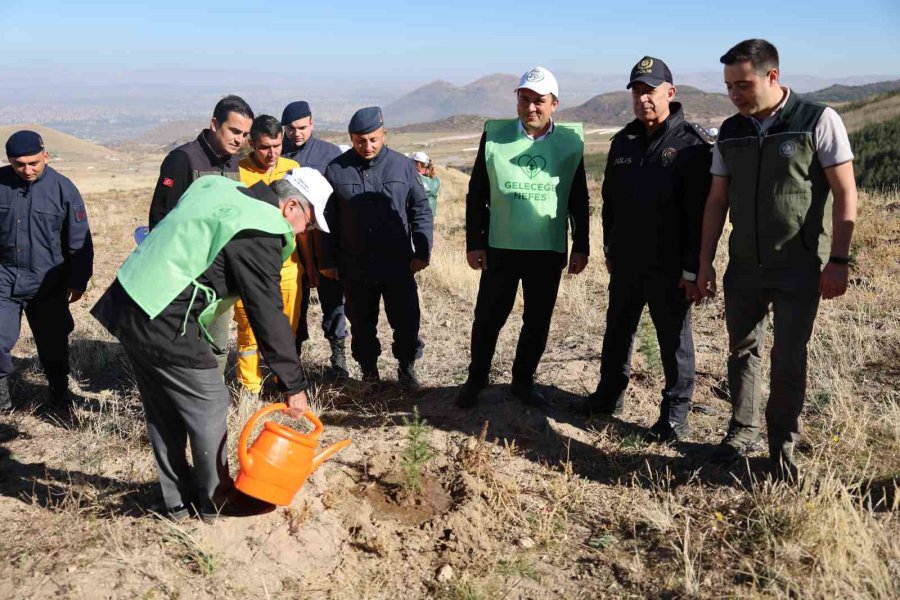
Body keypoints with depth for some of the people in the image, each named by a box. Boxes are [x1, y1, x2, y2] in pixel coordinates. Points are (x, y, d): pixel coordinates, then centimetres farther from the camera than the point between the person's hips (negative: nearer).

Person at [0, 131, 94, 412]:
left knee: (53, 343, 10)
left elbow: (79, 240, -1)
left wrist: (78, 281, 1)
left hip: (48, 283, -1)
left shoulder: (63, 188, -8)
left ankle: (59, 392, 29)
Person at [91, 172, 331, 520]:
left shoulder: (220, 188, 11)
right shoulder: (259, 233, -16)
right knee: (209, 406, 5)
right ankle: (218, 500, 21)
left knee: (163, 410, 18)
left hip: (127, 301, 10)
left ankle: (177, 500, 31)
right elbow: (268, 314, -16)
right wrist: (292, 384, -9)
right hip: (164, 323, -10)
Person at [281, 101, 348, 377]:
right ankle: (294, 353, 21)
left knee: (332, 298, 4)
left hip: (327, 240, -1)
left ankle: (338, 354, 15)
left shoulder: (331, 153, 0)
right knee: (295, 301, 9)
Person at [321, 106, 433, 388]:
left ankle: (407, 367, 27)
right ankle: (369, 371, 30)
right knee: (362, 324, 12)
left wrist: (422, 251, -2)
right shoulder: (336, 170, 0)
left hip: (398, 264, 0)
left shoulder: (402, 165, 0)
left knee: (407, 320, 5)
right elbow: (327, 219, 5)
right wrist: (327, 260, 5)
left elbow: (421, 211, 4)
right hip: (355, 267, 1)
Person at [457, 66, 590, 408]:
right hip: (500, 247, -1)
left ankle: (523, 381, 27)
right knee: (488, 317, 7)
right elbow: (477, 194, 1)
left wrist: (581, 247, 4)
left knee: (537, 322, 10)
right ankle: (475, 381, 25)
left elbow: (579, 200, 7)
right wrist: (474, 242, -3)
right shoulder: (494, 136, -1)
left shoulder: (571, 140, 1)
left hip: (549, 250, 1)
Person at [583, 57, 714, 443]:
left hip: (669, 266, -6)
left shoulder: (692, 143, -10)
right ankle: (609, 396, 35)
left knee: (673, 340, 5)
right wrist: (610, 251, 17)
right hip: (626, 262, 6)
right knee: (617, 331, 18)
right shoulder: (623, 142, 9)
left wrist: (694, 269, -16)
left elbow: (701, 211, -14)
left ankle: (675, 414, 19)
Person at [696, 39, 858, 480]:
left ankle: (782, 445, 18)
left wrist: (838, 261, -13)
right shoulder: (730, 132, 4)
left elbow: (845, 194, -9)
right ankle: (743, 431, 27)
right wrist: (705, 261, 5)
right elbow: (717, 201, 7)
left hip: (799, 267, -4)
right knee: (742, 349, 11)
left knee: (789, 358, 2)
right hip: (744, 265, 4)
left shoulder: (818, 121, -9)